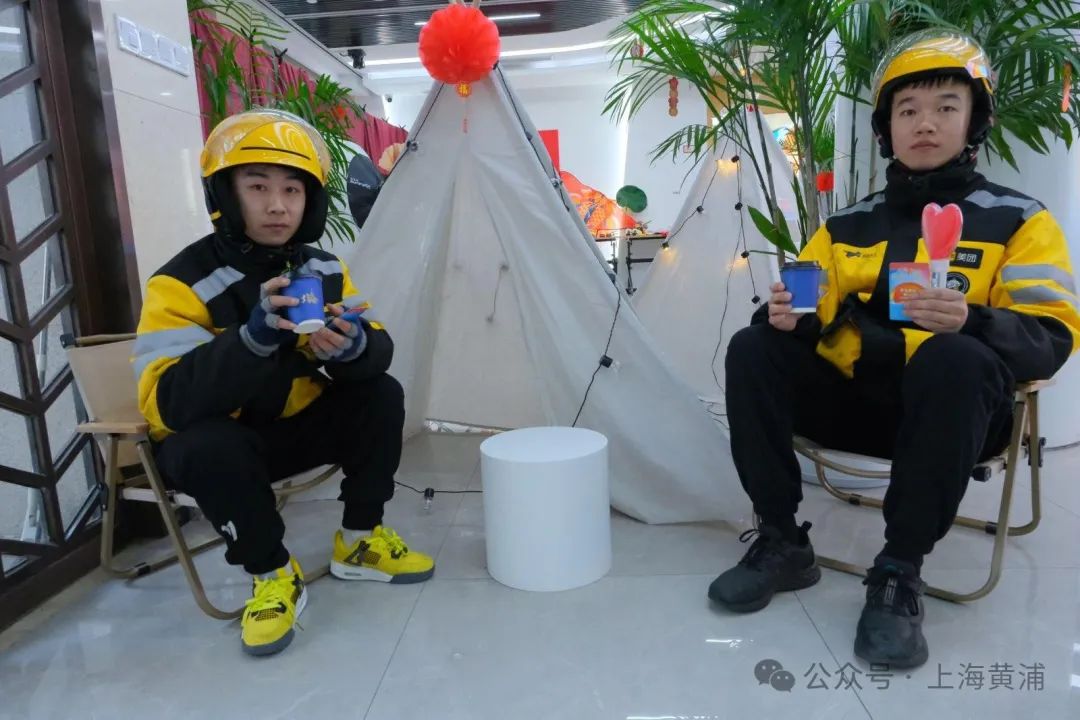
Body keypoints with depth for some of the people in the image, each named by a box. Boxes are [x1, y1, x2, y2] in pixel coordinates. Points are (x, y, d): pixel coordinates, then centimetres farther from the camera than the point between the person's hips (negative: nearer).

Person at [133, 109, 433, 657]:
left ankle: (358, 542, 2)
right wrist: (254, 336, -46)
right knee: (211, 448, -35)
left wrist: (354, 345, -36)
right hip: (214, 442, -4)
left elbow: (379, 349, -11)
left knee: (380, 396, -16)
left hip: (297, 426, 5)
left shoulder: (325, 270, -5)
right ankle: (272, 576, -8)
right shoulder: (182, 283, -21)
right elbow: (168, 403, -31)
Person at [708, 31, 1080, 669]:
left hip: (956, 406, -3)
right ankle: (783, 543, -10)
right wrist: (786, 316, -14)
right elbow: (814, 318, 11)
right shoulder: (849, 225, 13)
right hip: (854, 401, 4)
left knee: (955, 359, -35)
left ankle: (900, 573, -23)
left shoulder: (1017, 219, 3)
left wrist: (971, 321, -29)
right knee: (754, 350, -16)